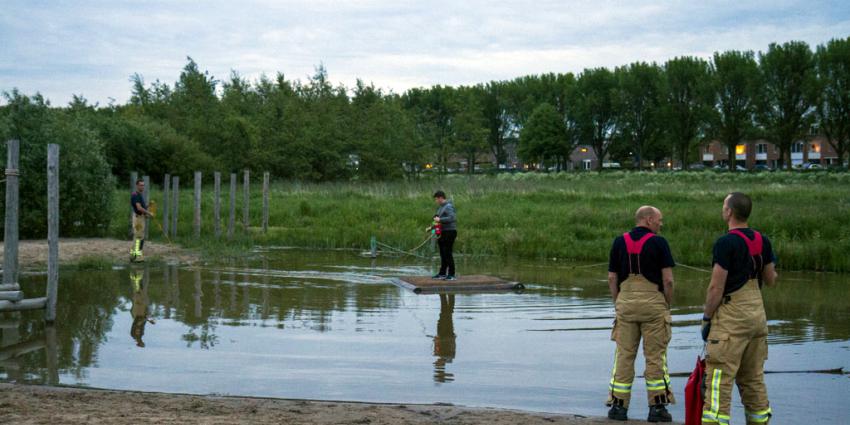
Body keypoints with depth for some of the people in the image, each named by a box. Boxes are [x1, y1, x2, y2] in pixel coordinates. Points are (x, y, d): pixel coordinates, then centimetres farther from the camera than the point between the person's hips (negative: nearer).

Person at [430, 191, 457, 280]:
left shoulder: (448, 207, -13)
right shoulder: (440, 207, 17)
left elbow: (452, 218, -26)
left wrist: (439, 220, -21)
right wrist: (432, 227, 18)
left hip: (450, 232, -9)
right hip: (443, 233, 9)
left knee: (448, 253, -9)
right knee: (443, 253, 12)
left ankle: (451, 275, -5)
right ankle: (442, 273, 18)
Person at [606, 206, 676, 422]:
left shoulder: (619, 242, 6)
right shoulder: (658, 242, -5)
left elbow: (612, 278, 5)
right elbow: (668, 280, -8)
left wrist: (618, 304, 13)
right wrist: (667, 305, 4)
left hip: (626, 302, 3)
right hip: (653, 302, -3)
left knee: (624, 356, 6)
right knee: (655, 356, 3)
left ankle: (618, 406, 7)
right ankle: (657, 407, 6)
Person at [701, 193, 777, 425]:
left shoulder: (726, 243, -14)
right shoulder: (763, 241, 7)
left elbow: (716, 288, -15)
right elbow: (771, 280, 15)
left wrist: (706, 318, -6)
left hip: (731, 318, -8)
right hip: (757, 314, 8)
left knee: (719, 378, -7)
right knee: (753, 377, 15)